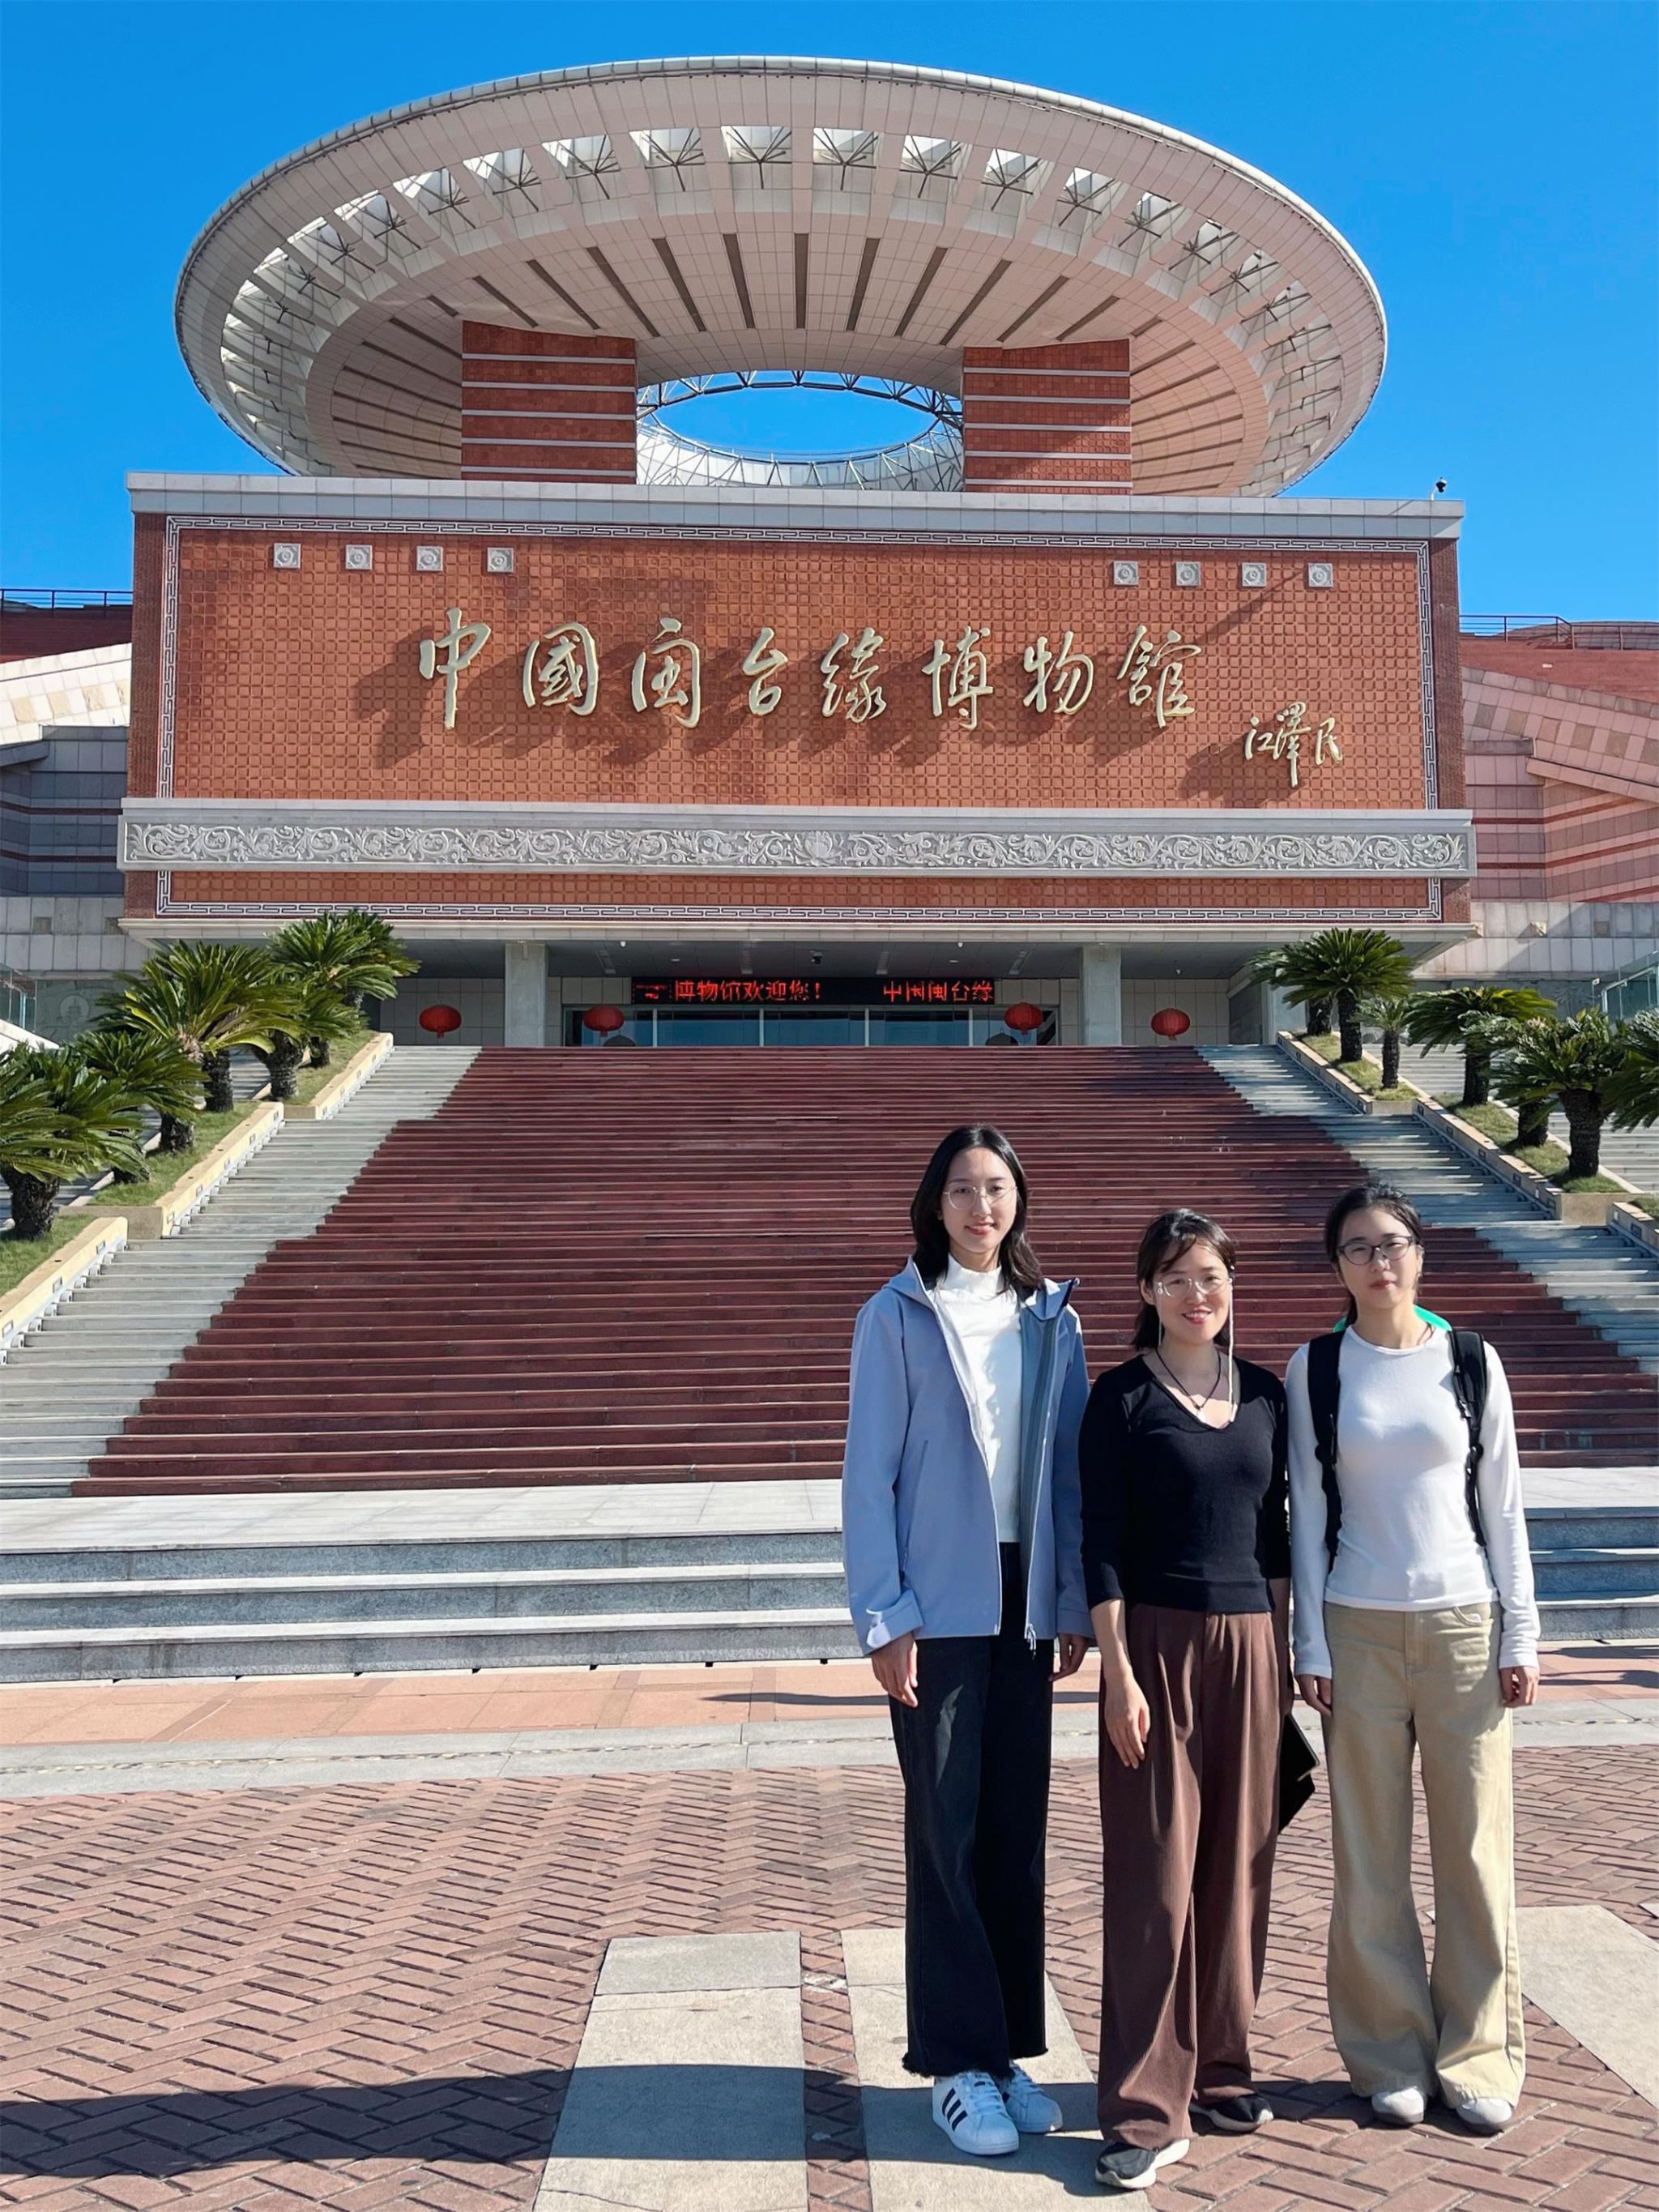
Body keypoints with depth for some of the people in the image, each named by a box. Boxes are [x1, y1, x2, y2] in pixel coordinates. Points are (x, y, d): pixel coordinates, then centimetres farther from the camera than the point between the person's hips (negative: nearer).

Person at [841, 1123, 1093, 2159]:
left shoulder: (1050, 1317, 7)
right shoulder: (899, 1317, -5)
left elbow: (1069, 1466, 8)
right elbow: (869, 1477, -6)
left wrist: (1076, 1602, 5)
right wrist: (885, 1617, -10)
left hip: (1025, 1598, 4)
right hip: (939, 1602, -4)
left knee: (1018, 1827, 12)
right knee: (949, 1830, 4)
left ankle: (1010, 2051, 27)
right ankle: (960, 2064, 19)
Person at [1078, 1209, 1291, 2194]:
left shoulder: (1267, 1393, 7)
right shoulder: (1123, 1399, -6)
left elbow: (1276, 1529, 13)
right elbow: (1101, 1545, -7)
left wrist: (1284, 1647, 10)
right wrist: (1118, 1672, -11)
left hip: (1251, 1643, 4)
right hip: (1159, 1643, -4)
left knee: (1239, 1863, 12)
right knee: (1155, 1872, 0)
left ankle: (1221, 2067, 30)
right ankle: (1147, 2110, 10)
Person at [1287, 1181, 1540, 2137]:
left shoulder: (1473, 1363, 2)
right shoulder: (1316, 1369, 0)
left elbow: (1503, 1505, 5)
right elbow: (1309, 1511, 2)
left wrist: (1521, 1635, 2)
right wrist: (1311, 1644, -1)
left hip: (1465, 1626, 1)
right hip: (1360, 1629, 0)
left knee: (1476, 1845, 5)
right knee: (1371, 1853, 6)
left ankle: (1479, 2055, 22)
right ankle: (1392, 2057, 21)